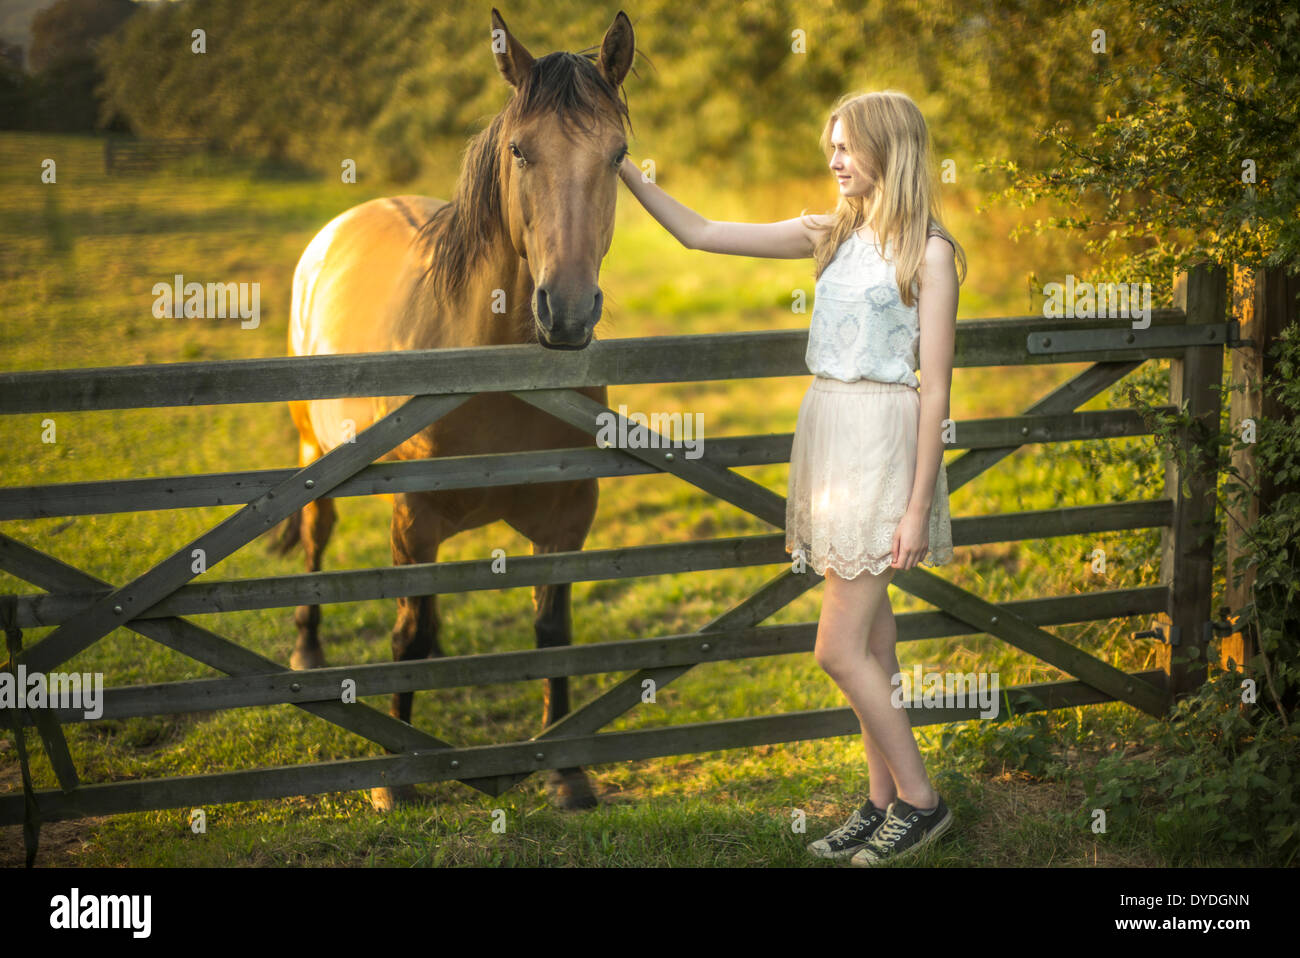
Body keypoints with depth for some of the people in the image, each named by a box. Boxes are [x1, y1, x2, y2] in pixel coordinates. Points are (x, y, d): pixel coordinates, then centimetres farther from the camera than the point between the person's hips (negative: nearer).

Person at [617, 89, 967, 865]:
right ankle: (885, 801, 20)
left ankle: (920, 800, 7)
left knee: (840, 649, -7)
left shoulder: (928, 253, -10)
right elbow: (700, 234, 12)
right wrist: (623, 171, 6)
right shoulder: (832, 235, 10)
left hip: (883, 441, -7)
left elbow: (935, 388, -13)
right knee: (868, 638, 12)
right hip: (827, 431, 7)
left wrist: (918, 508, -16)